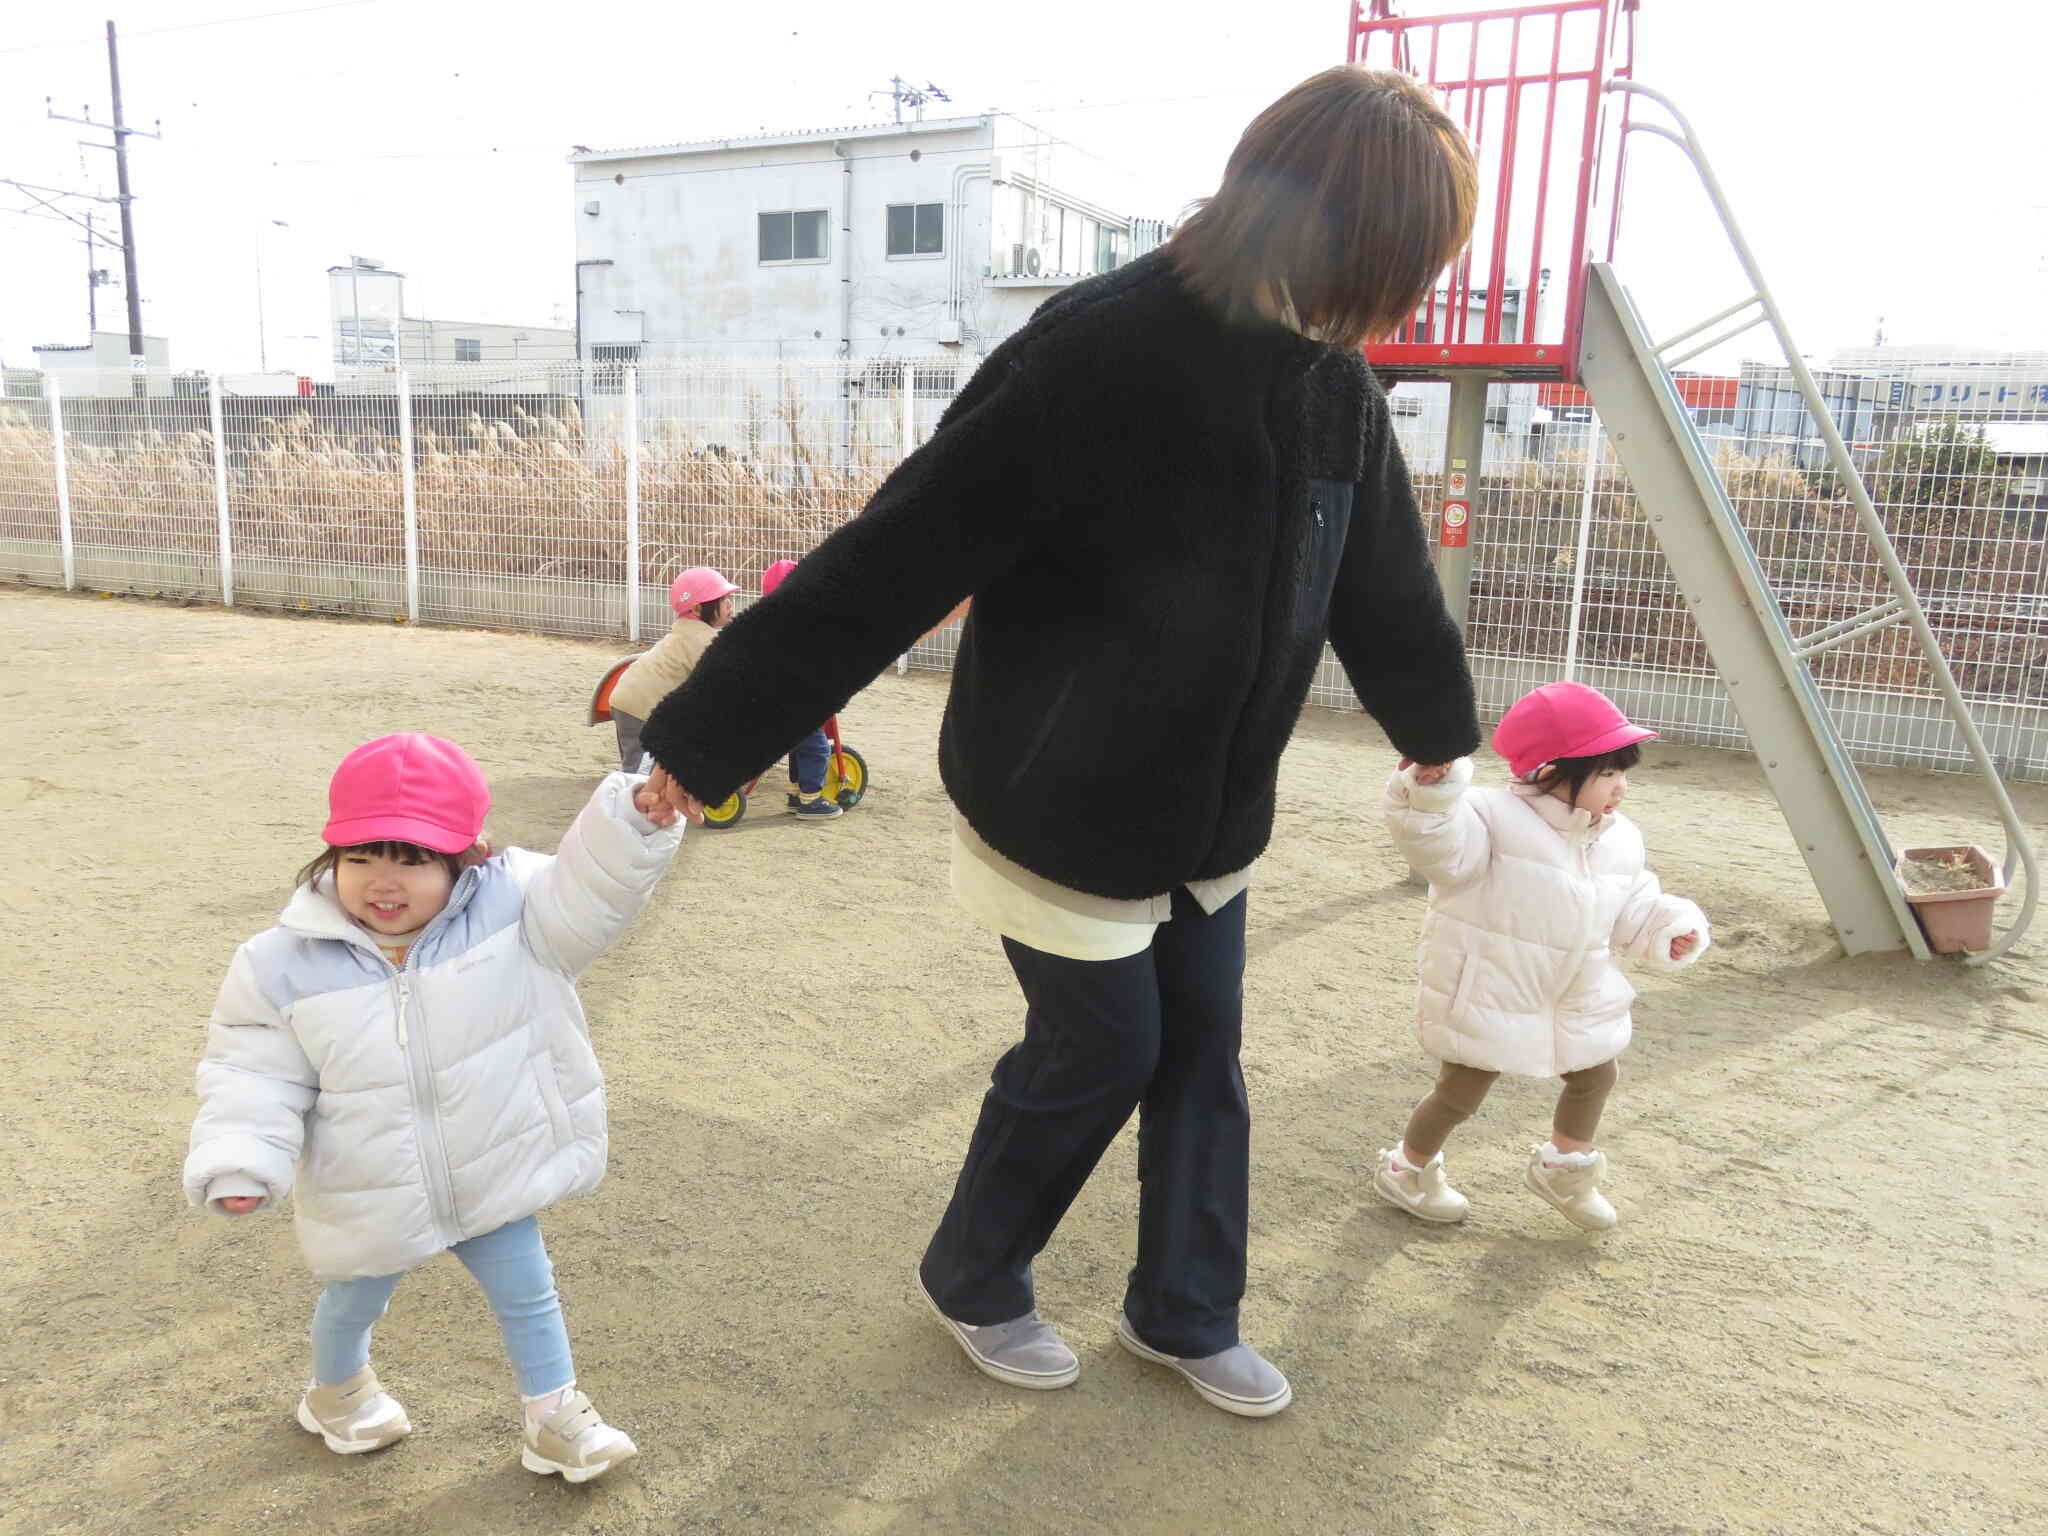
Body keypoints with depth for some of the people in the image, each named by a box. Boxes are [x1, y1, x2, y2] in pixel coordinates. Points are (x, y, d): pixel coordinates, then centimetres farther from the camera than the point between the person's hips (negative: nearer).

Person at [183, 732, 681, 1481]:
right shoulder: (283, 965, -18)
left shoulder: (509, 908, -19)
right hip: (368, 1199, 1)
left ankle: (557, 1421, 38)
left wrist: (631, 825, -47)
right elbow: (255, 1075, -12)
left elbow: (586, 893, -29)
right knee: (354, 1303, 29)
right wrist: (239, 1162, -24)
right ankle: (336, 1391, 61)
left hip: (492, 1177, 0)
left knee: (527, 1293, 16)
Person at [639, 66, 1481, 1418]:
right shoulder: (1098, 360, -25)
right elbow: (891, 564, -26)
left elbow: (1384, 581, 15)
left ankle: (1185, 1314, 37)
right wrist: (708, 737, -22)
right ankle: (973, 1282, 35)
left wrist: (1436, 725, 31)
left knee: (1203, 1051, 14)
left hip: (1208, 810, 7)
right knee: (1100, 1051, 6)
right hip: (1060, 805, -7)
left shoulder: (1333, 387, -1)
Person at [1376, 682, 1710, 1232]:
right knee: (1462, 1090, 4)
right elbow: (1439, 847, -39)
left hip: (1579, 999, 7)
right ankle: (1407, 1170, 30)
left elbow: (1633, 908, 14)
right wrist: (1428, 789, -57)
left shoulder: (1620, 841, 2)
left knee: (1595, 1076, 22)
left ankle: (1564, 1167, 49)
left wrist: (1669, 926, -4)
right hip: (1487, 996, -7)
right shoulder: (1494, 818, -22)